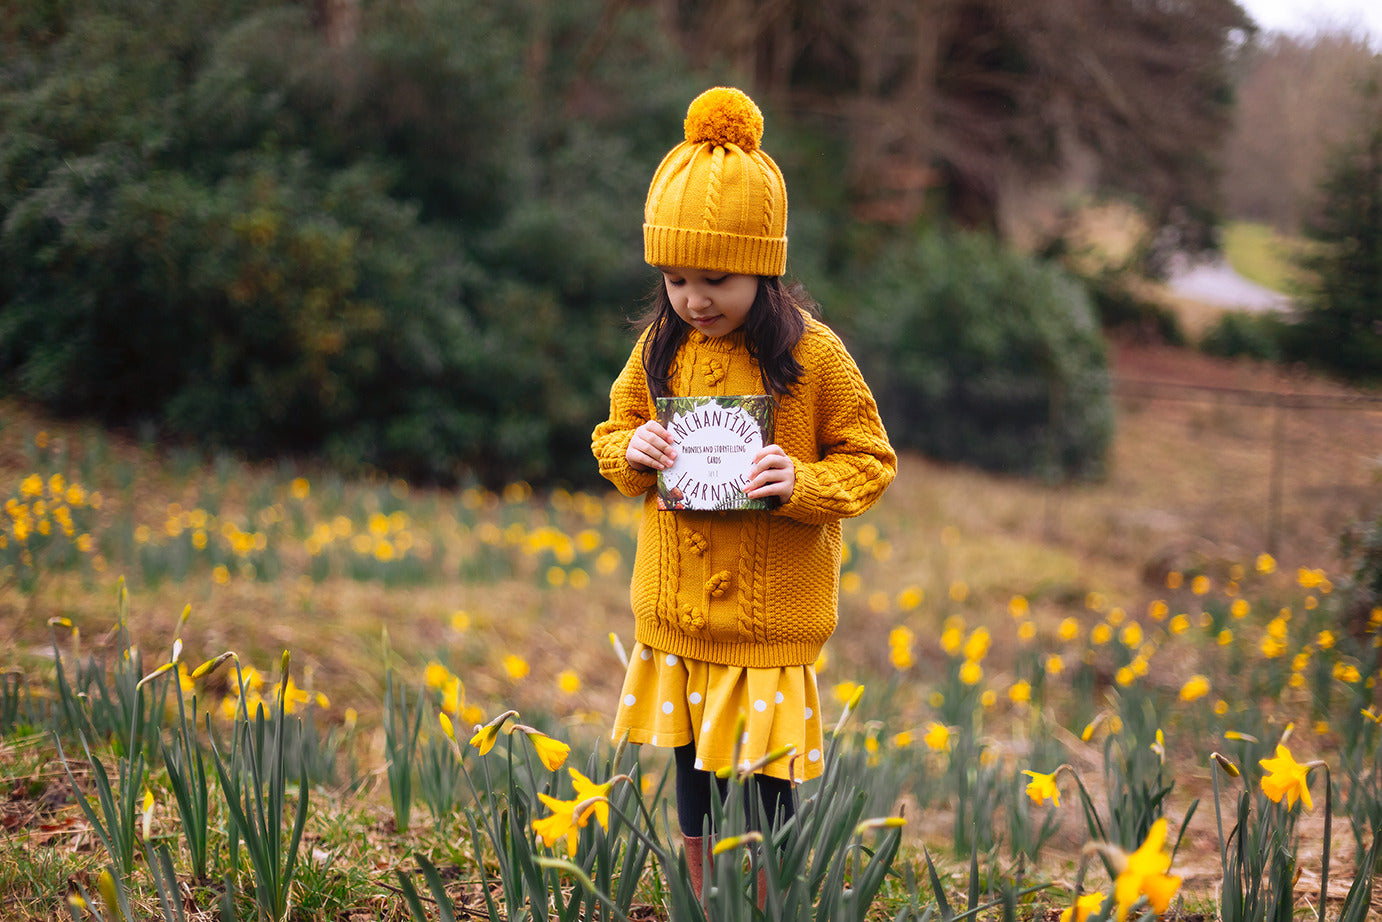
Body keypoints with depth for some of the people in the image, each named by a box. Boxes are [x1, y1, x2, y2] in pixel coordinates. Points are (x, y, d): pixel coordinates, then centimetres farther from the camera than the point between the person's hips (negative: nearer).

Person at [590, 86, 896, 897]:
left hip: (772, 620, -4)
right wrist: (630, 451, -9)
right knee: (692, 777, 15)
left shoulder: (814, 356, -12)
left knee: (768, 782, 4)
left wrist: (803, 484, -23)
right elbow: (614, 432, 15)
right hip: (676, 615, 4)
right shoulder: (659, 349, 1)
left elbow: (870, 463, -5)